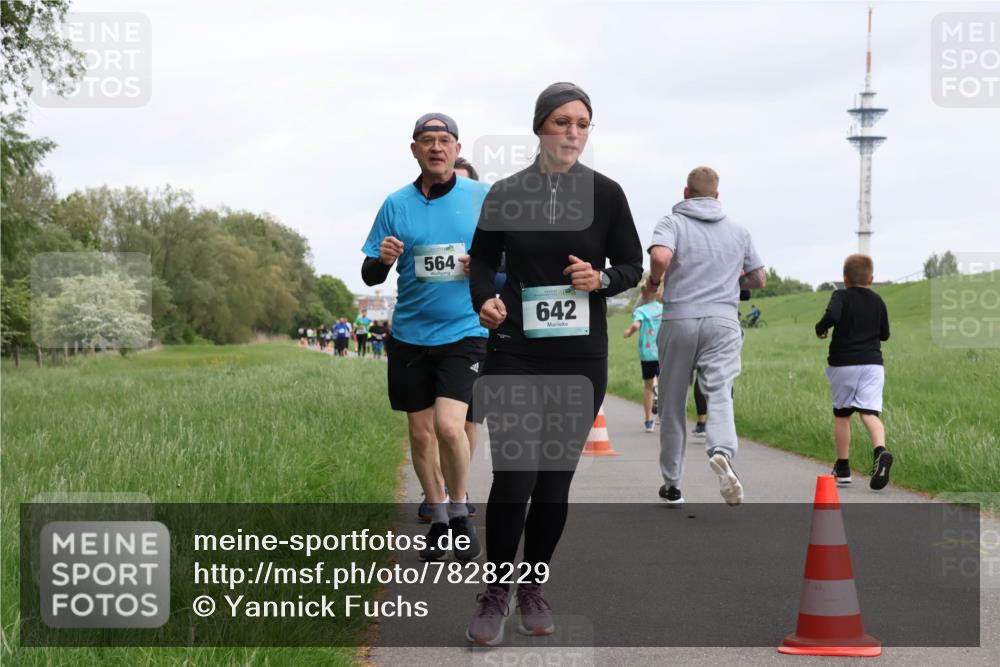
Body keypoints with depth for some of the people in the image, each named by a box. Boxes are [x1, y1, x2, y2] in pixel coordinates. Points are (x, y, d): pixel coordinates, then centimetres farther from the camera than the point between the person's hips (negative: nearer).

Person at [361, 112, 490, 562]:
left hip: (464, 331, -3)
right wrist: (382, 259, -17)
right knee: (420, 432, 8)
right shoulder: (396, 204, 4)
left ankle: (460, 513, 6)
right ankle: (438, 520, 26)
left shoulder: (484, 198, 0)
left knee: (449, 425, -17)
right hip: (410, 335, 3)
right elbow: (369, 276, 5)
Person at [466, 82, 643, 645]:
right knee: (513, 477, -9)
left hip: (581, 356, 1)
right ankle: (497, 594, 6)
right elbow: (483, 259, 11)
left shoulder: (606, 193, 2)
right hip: (516, 353, -1)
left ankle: (534, 589, 24)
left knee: (557, 478, 7)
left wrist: (602, 279, -13)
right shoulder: (505, 193, 1)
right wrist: (485, 298, -10)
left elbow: (633, 265, 8)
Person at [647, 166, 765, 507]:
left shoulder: (672, 223, 1)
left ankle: (672, 483, 16)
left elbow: (660, 256, -20)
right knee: (720, 394, -8)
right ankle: (722, 451, -39)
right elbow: (758, 278, 20)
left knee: (672, 404, 9)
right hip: (723, 322, 1)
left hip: (679, 320, -1)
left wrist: (654, 280, 1)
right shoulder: (738, 230, 14)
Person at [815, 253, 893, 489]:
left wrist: (820, 329, -7)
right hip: (872, 362, 2)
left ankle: (842, 469, 16)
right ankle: (880, 451, -36)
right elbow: (885, 335, 14)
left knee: (842, 415, 11)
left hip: (843, 364, -2)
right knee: (869, 413, -7)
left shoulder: (841, 296, -5)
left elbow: (832, 315, -26)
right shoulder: (878, 301, 8)